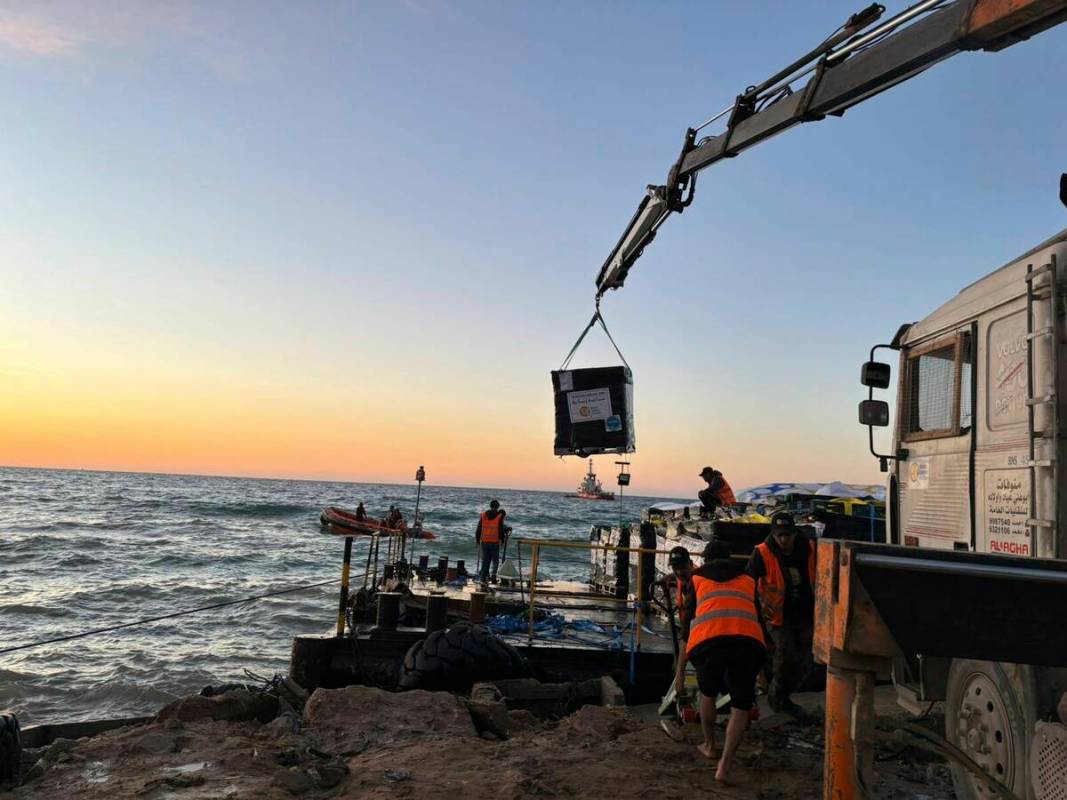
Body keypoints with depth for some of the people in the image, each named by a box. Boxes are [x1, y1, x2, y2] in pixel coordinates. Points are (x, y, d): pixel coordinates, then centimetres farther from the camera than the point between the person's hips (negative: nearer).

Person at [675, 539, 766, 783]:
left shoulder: (696, 579, 26)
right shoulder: (748, 580, 30)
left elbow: (687, 627, 22)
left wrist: (680, 670, 26)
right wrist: (760, 666, 43)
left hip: (707, 642, 0)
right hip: (748, 642, 0)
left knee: (708, 694, 28)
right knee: (740, 707, 14)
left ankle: (709, 746, 41)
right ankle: (724, 765, 3)